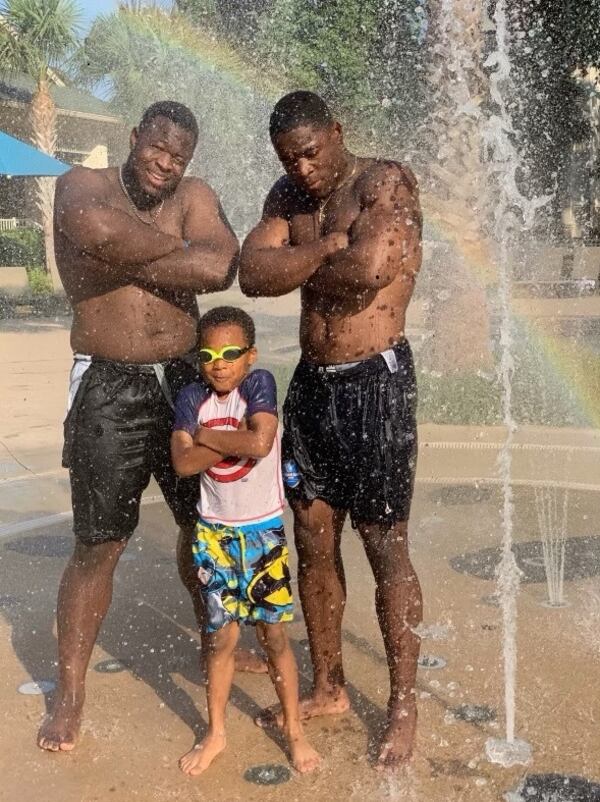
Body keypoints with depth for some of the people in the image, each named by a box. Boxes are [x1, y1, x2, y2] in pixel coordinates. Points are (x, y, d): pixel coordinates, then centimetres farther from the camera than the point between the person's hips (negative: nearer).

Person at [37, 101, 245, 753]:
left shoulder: (193, 198, 5)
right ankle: (69, 694, 17)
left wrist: (128, 255, -16)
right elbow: (94, 226, -31)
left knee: (208, 525, 17)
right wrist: (174, 250, -16)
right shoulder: (83, 185, -4)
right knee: (98, 546, 1)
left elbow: (222, 268, -16)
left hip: (184, 382, 4)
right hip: (110, 389, -4)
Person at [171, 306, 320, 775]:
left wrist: (209, 435, -16)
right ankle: (216, 733, 27)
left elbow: (260, 443, -28)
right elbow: (183, 463, -15)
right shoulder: (192, 398, -4)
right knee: (222, 637, 9)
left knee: (274, 634, 8)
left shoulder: (260, 384, -12)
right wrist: (236, 439, -20)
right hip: (214, 532, 2)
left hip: (263, 530, -2)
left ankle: (294, 729, 25)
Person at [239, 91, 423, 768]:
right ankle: (328, 688, 28)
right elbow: (252, 273, -3)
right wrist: (329, 249, -12)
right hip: (312, 382, 7)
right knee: (313, 542, 11)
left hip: (376, 381, -6)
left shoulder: (386, 182, -9)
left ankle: (403, 706, 17)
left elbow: (368, 268, -26)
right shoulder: (288, 196, 11)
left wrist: (300, 268, -9)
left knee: (385, 547, 1)